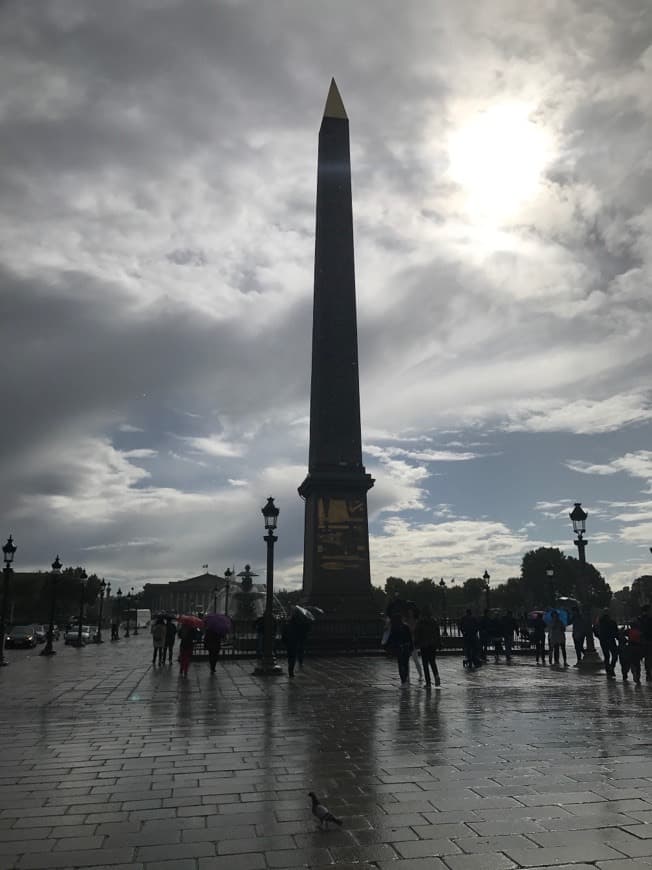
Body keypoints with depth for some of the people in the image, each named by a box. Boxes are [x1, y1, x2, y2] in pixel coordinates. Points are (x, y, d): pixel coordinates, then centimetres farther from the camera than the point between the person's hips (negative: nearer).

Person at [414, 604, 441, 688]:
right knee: (432, 661, 17)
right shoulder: (434, 621, 2)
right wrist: (439, 644, 10)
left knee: (425, 664, 3)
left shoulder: (419, 622, -7)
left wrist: (416, 645, 1)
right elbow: (438, 633, 5)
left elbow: (417, 635, -5)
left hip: (423, 645, -3)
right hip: (433, 644, 3)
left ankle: (428, 682, 1)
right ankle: (436, 676, -8)